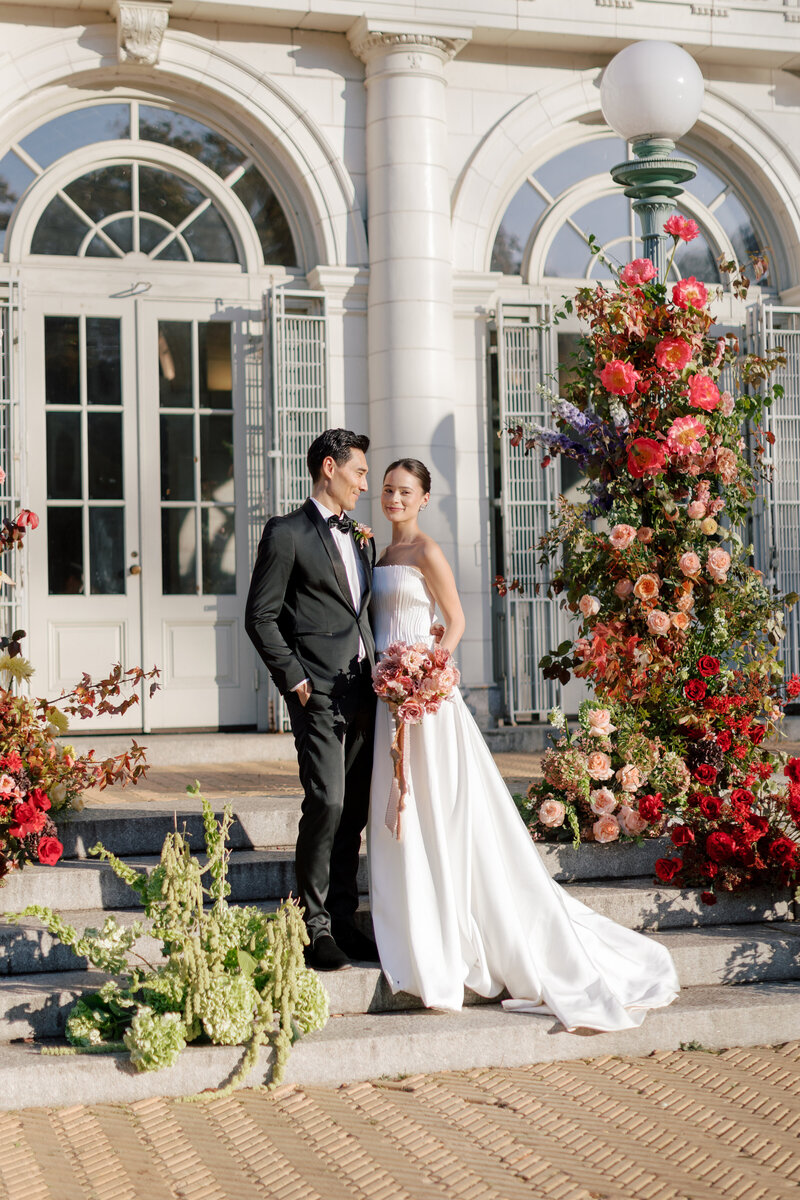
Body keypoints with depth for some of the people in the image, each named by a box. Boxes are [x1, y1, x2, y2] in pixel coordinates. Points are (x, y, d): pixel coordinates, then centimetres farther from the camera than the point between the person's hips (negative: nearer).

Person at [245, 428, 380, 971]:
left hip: (363, 692, 7)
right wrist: (294, 680, -11)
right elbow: (261, 617, -6)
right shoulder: (287, 533, -3)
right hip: (319, 695, -7)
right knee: (326, 803, -12)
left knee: (354, 811, 8)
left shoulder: (361, 539, 19)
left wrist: (378, 675, 10)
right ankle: (316, 928, -3)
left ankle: (344, 921, 16)